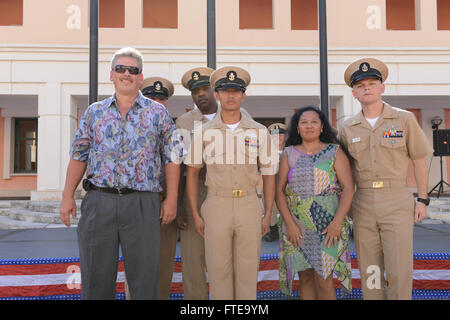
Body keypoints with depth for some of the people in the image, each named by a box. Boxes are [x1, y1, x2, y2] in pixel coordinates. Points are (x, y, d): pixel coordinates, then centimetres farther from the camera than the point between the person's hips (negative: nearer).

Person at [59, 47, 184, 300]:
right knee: (96, 279, 10)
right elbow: (79, 156, 12)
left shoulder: (158, 113, 5)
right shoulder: (95, 112, 12)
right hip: (98, 201, 2)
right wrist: (68, 196, 4)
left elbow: (173, 158, 4)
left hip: (142, 205, -2)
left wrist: (171, 200, -3)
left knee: (145, 280, 4)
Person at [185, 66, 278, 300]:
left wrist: (268, 215, 3)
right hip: (216, 206, 0)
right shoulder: (204, 132, 4)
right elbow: (192, 172, 7)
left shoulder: (259, 132, 5)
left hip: (249, 205, 0)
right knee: (218, 270, 5)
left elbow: (269, 174, 8)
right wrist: (196, 214, 2)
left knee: (248, 271, 6)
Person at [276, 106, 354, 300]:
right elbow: (279, 190, 2)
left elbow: (348, 188, -3)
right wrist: (290, 224, -8)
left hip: (327, 227, -2)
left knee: (323, 280, -5)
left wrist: (337, 223, -12)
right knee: (305, 278, 7)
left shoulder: (334, 152, 4)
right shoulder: (289, 154, 8)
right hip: (296, 228, 2)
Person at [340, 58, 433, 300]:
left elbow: (419, 161, 5)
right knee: (369, 271, 9)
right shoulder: (348, 128, 7)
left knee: (399, 271, -3)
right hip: (363, 204, 3)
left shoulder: (404, 120, 2)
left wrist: (422, 200, 1)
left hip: (397, 201, -2)